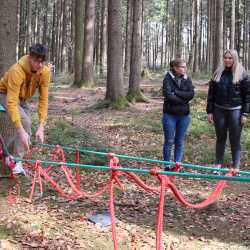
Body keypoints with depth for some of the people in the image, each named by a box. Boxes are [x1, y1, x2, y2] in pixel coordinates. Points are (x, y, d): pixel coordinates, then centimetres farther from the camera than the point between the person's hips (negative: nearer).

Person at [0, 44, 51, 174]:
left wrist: (41, 126, -28)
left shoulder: (45, 72, -24)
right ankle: (17, 161, -16)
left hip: (22, 98, 6)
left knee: (25, 131, 6)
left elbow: (43, 99, -22)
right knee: (25, 122, -26)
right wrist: (20, 130, -47)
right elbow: (11, 102, -42)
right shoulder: (17, 70, -39)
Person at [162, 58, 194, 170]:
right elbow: (168, 95, -18)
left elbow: (191, 94, -8)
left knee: (180, 141, 8)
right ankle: (167, 165, 12)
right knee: (169, 141, 2)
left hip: (184, 115, 4)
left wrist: (176, 93, -15)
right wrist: (183, 100, -11)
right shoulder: (168, 79, -6)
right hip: (170, 115, -4)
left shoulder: (187, 79, 5)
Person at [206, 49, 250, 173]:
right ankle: (218, 164, 21)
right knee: (220, 138, 11)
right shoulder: (218, 73, 5)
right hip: (219, 110, 3)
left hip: (235, 111, -3)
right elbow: (211, 93, 7)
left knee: (235, 140, 3)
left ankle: (236, 166, 13)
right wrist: (209, 111, 3)